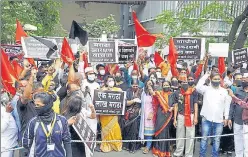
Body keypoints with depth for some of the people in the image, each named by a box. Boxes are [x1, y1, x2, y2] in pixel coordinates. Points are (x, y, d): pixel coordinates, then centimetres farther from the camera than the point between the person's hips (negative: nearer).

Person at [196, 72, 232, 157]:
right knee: (204, 138, 7)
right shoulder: (206, 88, 0)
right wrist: (205, 76, -12)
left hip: (219, 120, 2)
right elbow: (198, 87, -21)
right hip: (206, 119, -2)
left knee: (217, 139, 10)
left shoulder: (224, 91, 6)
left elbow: (227, 105, 9)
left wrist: (226, 118, 5)